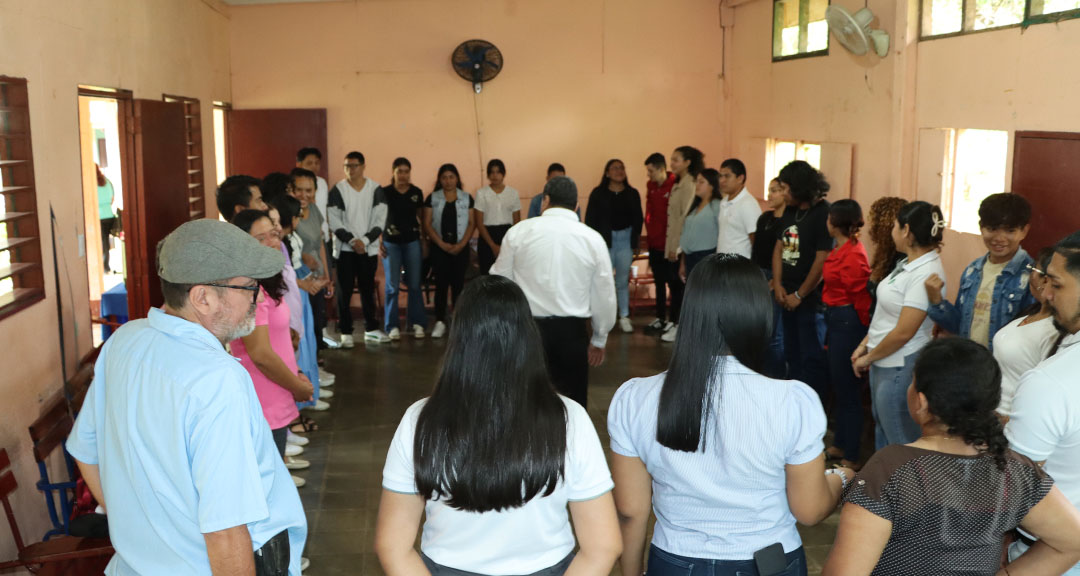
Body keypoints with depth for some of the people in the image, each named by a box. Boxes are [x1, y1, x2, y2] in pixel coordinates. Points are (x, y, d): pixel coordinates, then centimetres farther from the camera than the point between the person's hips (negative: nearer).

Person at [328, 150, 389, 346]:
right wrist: (352, 240, -14)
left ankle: (371, 329, 18)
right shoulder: (338, 190, 0)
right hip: (345, 249, -1)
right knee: (345, 290, -1)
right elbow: (334, 221, -5)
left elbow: (380, 220, -1)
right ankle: (345, 332, 5)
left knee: (368, 289, 9)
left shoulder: (375, 189, 2)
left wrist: (365, 240, -12)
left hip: (369, 248, 1)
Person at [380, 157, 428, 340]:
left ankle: (418, 323, 12)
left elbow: (422, 217, 11)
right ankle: (392, 326, 8)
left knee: (415, 284, 3)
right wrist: (378, 242, -3)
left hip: (412, 242, 1)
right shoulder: (385, 192, -1)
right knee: (392, 285, 1)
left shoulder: (417, 193, 5)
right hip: (391, 242, -1)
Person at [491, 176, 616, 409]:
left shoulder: (518, 232, -1)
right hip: (572, 329, 0)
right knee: (573, 401, 9)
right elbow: (604, 295, 4)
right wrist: (599, 339, 16)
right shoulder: (592, 238, 1)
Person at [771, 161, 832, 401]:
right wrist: (778, 285, 0)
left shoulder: (824, 214, -17)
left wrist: (800, 295, -13)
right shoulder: (790, 211, 8)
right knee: (792, 354, 19)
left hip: (811, 300, -8)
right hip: (788, 297, 8)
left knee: (812, 358, 1)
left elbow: (822, 260, -19)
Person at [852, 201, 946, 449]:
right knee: (882, 429, 23)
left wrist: (868, 358, -11)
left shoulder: (926, 274, -23)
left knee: (900, 440, 1)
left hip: (900, 367, -10)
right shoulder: (908, 263, 7)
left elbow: (903, 332, -22)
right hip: (883, 363, 10)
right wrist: (865, 345, 8)